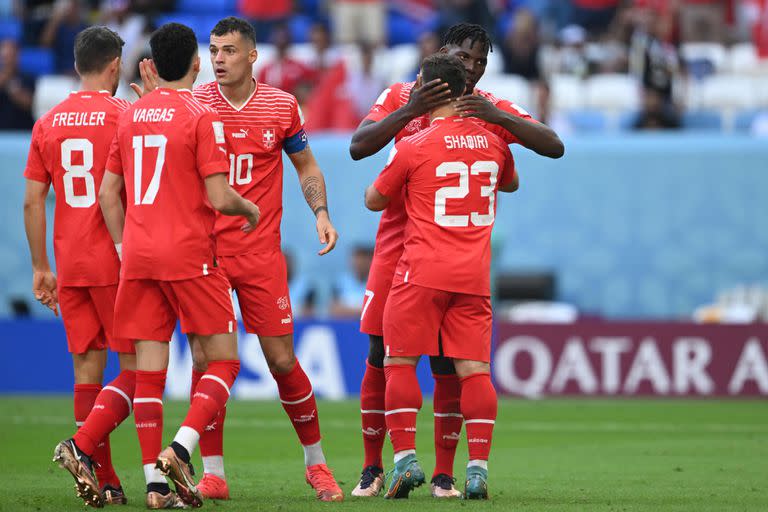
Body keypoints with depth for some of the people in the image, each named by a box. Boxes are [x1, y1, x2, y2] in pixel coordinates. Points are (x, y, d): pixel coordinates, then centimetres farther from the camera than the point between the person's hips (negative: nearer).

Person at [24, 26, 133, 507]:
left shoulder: (48, 123, 8)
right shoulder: (123, 115, -7)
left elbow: (33, 202, 9)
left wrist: (41, 267, 14)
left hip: (69, 265, 5)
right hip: (115, 261, -5)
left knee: (88, 367, 8)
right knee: (135, 366, 0)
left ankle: (102, 479, 6)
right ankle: (84, 444, -20)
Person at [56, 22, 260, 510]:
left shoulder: (131, 116, 11)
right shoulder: (201, 116, -8)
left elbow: (109, 194, 14)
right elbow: (219, 198, -12)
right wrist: (249, 209, 8)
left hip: (138, 255, 5)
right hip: (189, 255, -5)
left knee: (149, 367, 5)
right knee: (224, 360, 4)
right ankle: (180, 450, -15)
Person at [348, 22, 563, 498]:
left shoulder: (493, 110, 3)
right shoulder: (401, 97, 2)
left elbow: (554, 146, -6)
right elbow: (359, 147, -11)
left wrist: (498, 118, -20)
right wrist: (411, 110, -22)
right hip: (399, 242, 0)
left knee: (449, 364, -3)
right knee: (381, 356, 0)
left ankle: (444, 473, 4)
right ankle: (373, 468, 11)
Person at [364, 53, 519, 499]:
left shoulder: (413, 147, -7)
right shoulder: (492, 141, 7)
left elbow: (374, 200, 7)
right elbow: (511, 183, 30)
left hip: (424, 271, -4)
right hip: (474, 275, 4)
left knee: (400, 362, 6)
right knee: (474, 369, 1)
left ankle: (405, 457, -2)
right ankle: (479, 467, -6)